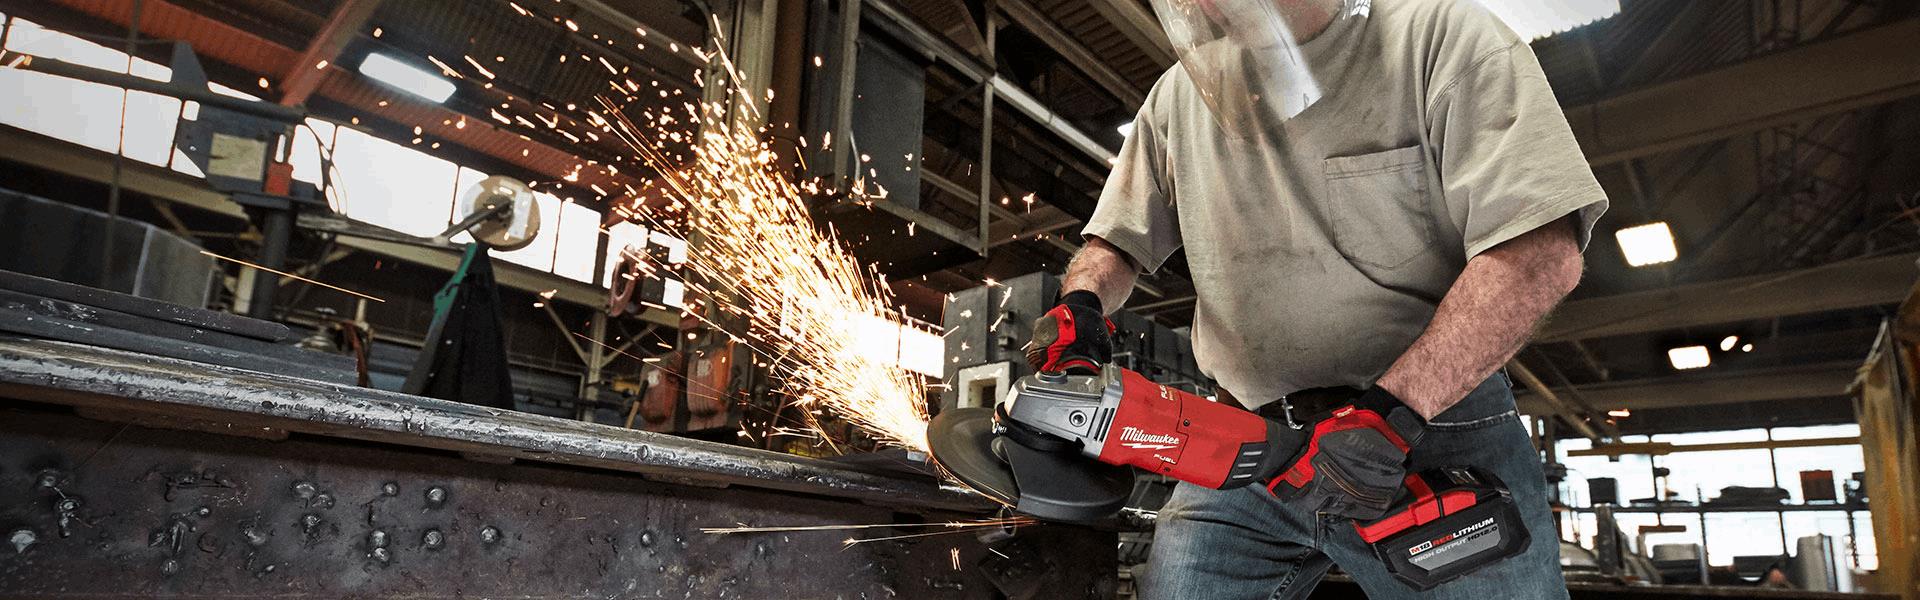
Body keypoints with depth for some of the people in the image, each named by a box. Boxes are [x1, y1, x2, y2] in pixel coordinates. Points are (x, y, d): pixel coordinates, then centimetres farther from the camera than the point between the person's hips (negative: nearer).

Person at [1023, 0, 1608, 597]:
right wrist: (1080, 304, -8)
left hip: (1436, 427, -2)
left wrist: (1389, 414, -24)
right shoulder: (1179, 94, 8)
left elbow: (1541, 251, -16)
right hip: (1243, 446, 3)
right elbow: (1118, 241, 16)